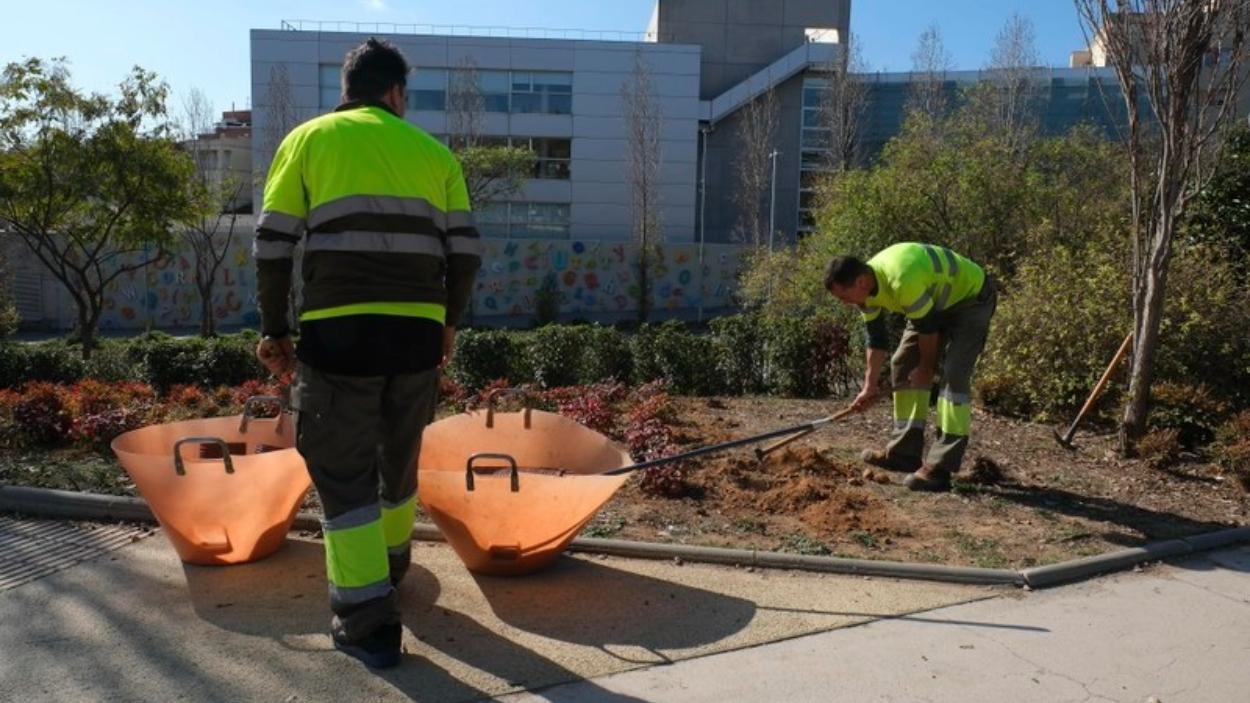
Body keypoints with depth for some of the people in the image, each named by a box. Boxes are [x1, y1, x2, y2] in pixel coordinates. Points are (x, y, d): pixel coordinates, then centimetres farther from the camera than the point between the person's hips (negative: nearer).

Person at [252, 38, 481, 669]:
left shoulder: (309, 139, 8)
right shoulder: (431, 151, 13)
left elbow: (273, 244, 1)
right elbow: (465, 251, 6)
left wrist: (274, 329, 8)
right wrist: (448, 320, 18)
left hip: (339, 330, -3)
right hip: (417, 330, 3)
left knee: (343, 470, 5)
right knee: (398, 455, 21)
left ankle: (367, 619, 5)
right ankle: (389, 561, 42)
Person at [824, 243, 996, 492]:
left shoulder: (902, 281, -39)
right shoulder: (867, 288, -11)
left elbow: (928, 327, -27)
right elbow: (877, 338, -1)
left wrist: (926, 368, -11)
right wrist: (870, 386, 1)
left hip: (972, 297, -9)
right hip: (935, 302, 9)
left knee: (954, 376, -19)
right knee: (903, 365, 5)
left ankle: (940, 467, -20)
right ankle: (905, 452, 10)